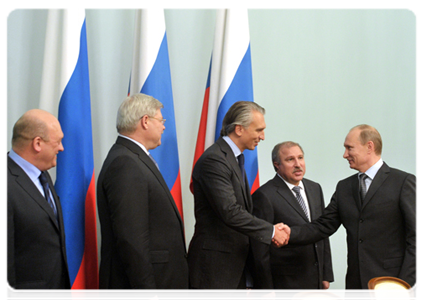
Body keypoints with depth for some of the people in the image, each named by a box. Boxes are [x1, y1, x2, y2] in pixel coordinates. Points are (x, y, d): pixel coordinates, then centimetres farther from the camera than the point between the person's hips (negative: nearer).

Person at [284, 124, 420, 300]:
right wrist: (290, 233, -7)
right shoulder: (344, 187, 15)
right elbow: (323, 226, 10)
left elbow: (416, 239, -7)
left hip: (389, 285, -5)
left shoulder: (404, 182, -3)